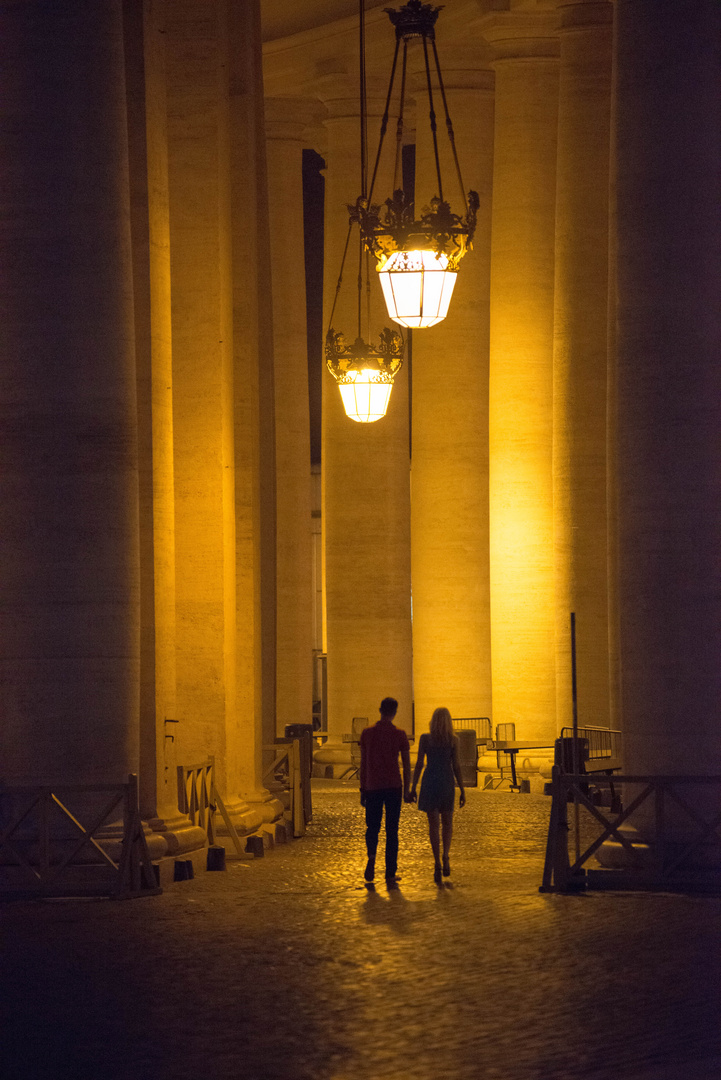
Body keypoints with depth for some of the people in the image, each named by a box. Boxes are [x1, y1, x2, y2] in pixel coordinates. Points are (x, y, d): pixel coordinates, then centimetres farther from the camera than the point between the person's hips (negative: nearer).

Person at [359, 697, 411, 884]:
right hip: (393, 786, -1)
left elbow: (363, 763, 5)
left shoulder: (367, 733, 2)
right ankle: (390, 873, 5)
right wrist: (406, 790, 7)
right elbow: (407, 765, -1)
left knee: (372, 827, 13)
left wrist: (363, 790, 11)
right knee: (392, 830, 6)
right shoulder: (400, 734, -2)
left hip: (373, 786, 1)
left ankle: (371, 856, -15)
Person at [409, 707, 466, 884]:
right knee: (447, 822, 17)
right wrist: (462, 790, 0)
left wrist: (413, 788, 5)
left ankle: (438, 863, -6)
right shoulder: (453, 740, -4)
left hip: (430, 781, 0)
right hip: (447, 782, 0)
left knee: (433, 823, 4)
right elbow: (456, 766, -5)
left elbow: (419, 764, -2)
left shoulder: (425, 739, -2)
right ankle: (445, 856, -2)